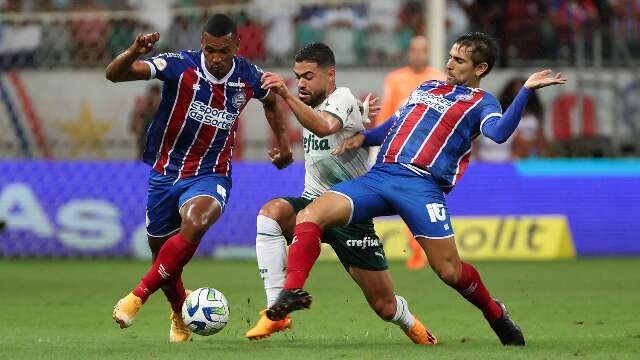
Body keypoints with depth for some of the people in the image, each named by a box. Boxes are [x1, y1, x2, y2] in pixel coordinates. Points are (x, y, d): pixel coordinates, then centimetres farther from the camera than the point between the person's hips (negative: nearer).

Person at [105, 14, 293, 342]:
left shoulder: (248, 77, -6)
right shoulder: (180, 66, -15)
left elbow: (271, 101, 21)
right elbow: (114, 74, -23)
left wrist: (283, 143, 20)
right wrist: (134, 53, -42)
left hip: (211, 175, -1)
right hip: (165, 172, 1)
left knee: (194, 223, -33)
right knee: (162, 251, 11)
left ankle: (138, 296, -25)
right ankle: (180, 316, 41)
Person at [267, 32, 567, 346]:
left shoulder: (481, 102, 9)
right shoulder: (426, 88, 28)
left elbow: (498, 132, -13)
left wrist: (526, 90, -22)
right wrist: (363, 137, 16)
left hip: (422, 186, -5)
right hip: (379, 175, 5)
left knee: (450, 272, -9)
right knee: (310, 215, -16)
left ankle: (496, 314, 20)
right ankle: (292, 292, -20)